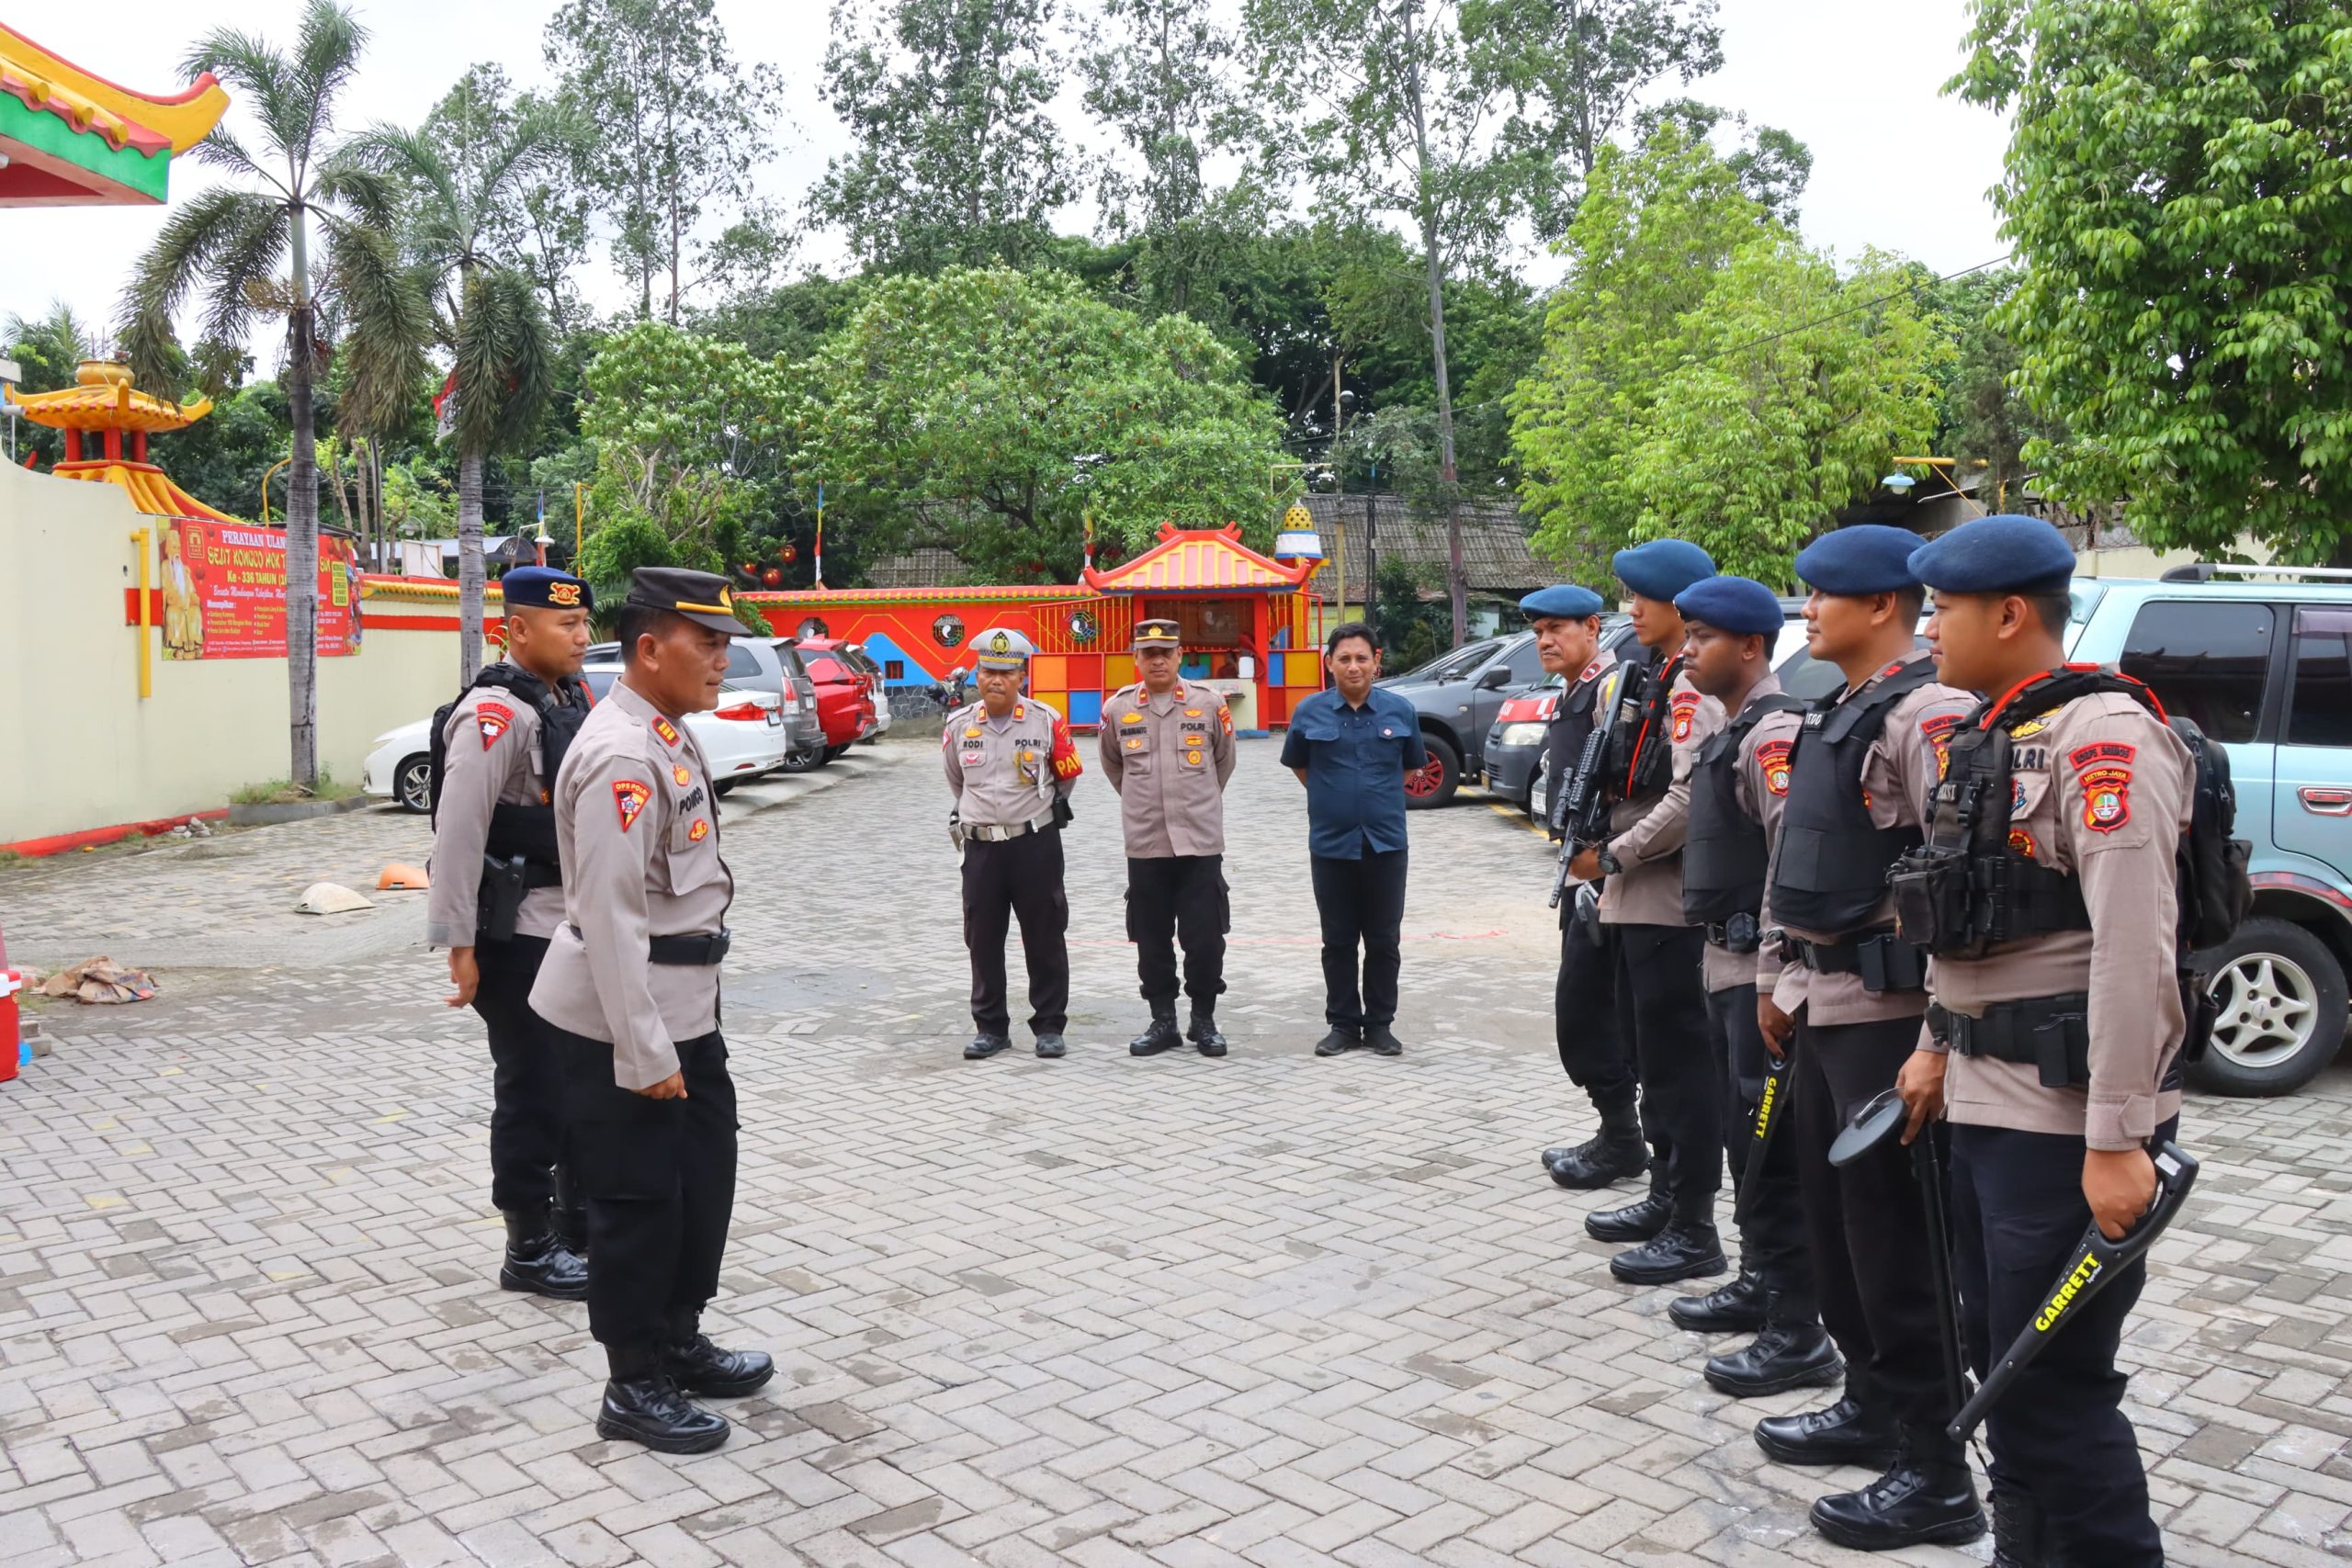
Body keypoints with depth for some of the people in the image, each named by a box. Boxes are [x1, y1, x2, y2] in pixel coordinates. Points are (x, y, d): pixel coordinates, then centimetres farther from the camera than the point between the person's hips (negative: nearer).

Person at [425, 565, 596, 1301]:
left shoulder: (572, 697, 9)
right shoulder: (495, 713, -17)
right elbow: (458, 834, -19)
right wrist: (461, 946, -19)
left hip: (576, 924, 9)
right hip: (516, 935, -8)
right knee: (533, 1093, 3)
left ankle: (582, 1228, 33)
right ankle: (529, 1251, 19)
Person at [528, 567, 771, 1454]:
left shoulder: (669, 732, 8)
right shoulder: (621, 757, -23)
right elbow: (610, 918, -25)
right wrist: (645, 1052, -22)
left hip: (685, 1005, 10)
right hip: (623, 1019, -10)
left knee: (702, 1178, 20)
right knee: (635, 1200, 4)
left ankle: (679, 1343, 37)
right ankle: (635, 1390, 21)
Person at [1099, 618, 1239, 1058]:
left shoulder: (1209, 704, -2)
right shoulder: (1117, 708, 1)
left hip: (1201, 841, -1)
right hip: (1145, 844, 1)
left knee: (1205, 939, 1)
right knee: (1152, 941, 7)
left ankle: (1204, 1020, 17)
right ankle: (1163, 1021, 20)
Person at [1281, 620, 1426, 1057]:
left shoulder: (1400, 711, 0)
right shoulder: (1309, 713, -2)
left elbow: (1412, 766, 14)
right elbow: (1298, 765, 13)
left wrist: (1380, 796, 11)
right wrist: (1331, 797, 10)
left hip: (1385, 844, 0)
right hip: (1331, 844, 0)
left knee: (1384, 941, 6)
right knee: (1338, 941, 8)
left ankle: (1380, 1024, 17)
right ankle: (1343, 1024, 18)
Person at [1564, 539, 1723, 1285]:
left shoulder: (1693, 687, -14)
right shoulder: (1657, 678, 16)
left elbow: (1689, 798, -23)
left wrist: (1612, 857, -15)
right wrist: (1608, 856, 8)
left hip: (1670, 902, -10)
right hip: (1638, 901, 10)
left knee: (1679, 1062, -3)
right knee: (1652, 1056, 18)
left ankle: (1693, 1230, 6)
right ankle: (1666, 1196, 30)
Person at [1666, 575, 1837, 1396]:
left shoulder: (1775, 730, -15)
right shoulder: (1730, 734, 16)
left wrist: (1778, 976, -23)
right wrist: (1725, 957, 18)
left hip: (1762, 969, -10)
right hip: (1725, 961, 10)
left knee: (1773, 1146, -5)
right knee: (1743, 1136, 19)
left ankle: (1798, 1334, 3)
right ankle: (1759, 1283, 32)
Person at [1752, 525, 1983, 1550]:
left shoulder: (1925, 713, -16)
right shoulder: (1835, 714, 14)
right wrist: (1788, 983, 22)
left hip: (1887, 1012, -9)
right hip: (1824, 1005, 9)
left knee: (1891, 1238, -1)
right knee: (1831, 1220, 18)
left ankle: (1935, 1475, 11)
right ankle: (1872, 1406, 35)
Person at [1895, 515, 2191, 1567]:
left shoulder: (2101, 734, -17)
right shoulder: (1993, 735, 13)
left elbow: (2135, 949, -23)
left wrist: (2118, 1141, -24)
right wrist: (1938, 1046, 20)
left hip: (2069, 1118, -9)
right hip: (1984, 1100, 10)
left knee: (2053, 1384, -1)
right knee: (1999, 1359, 19)